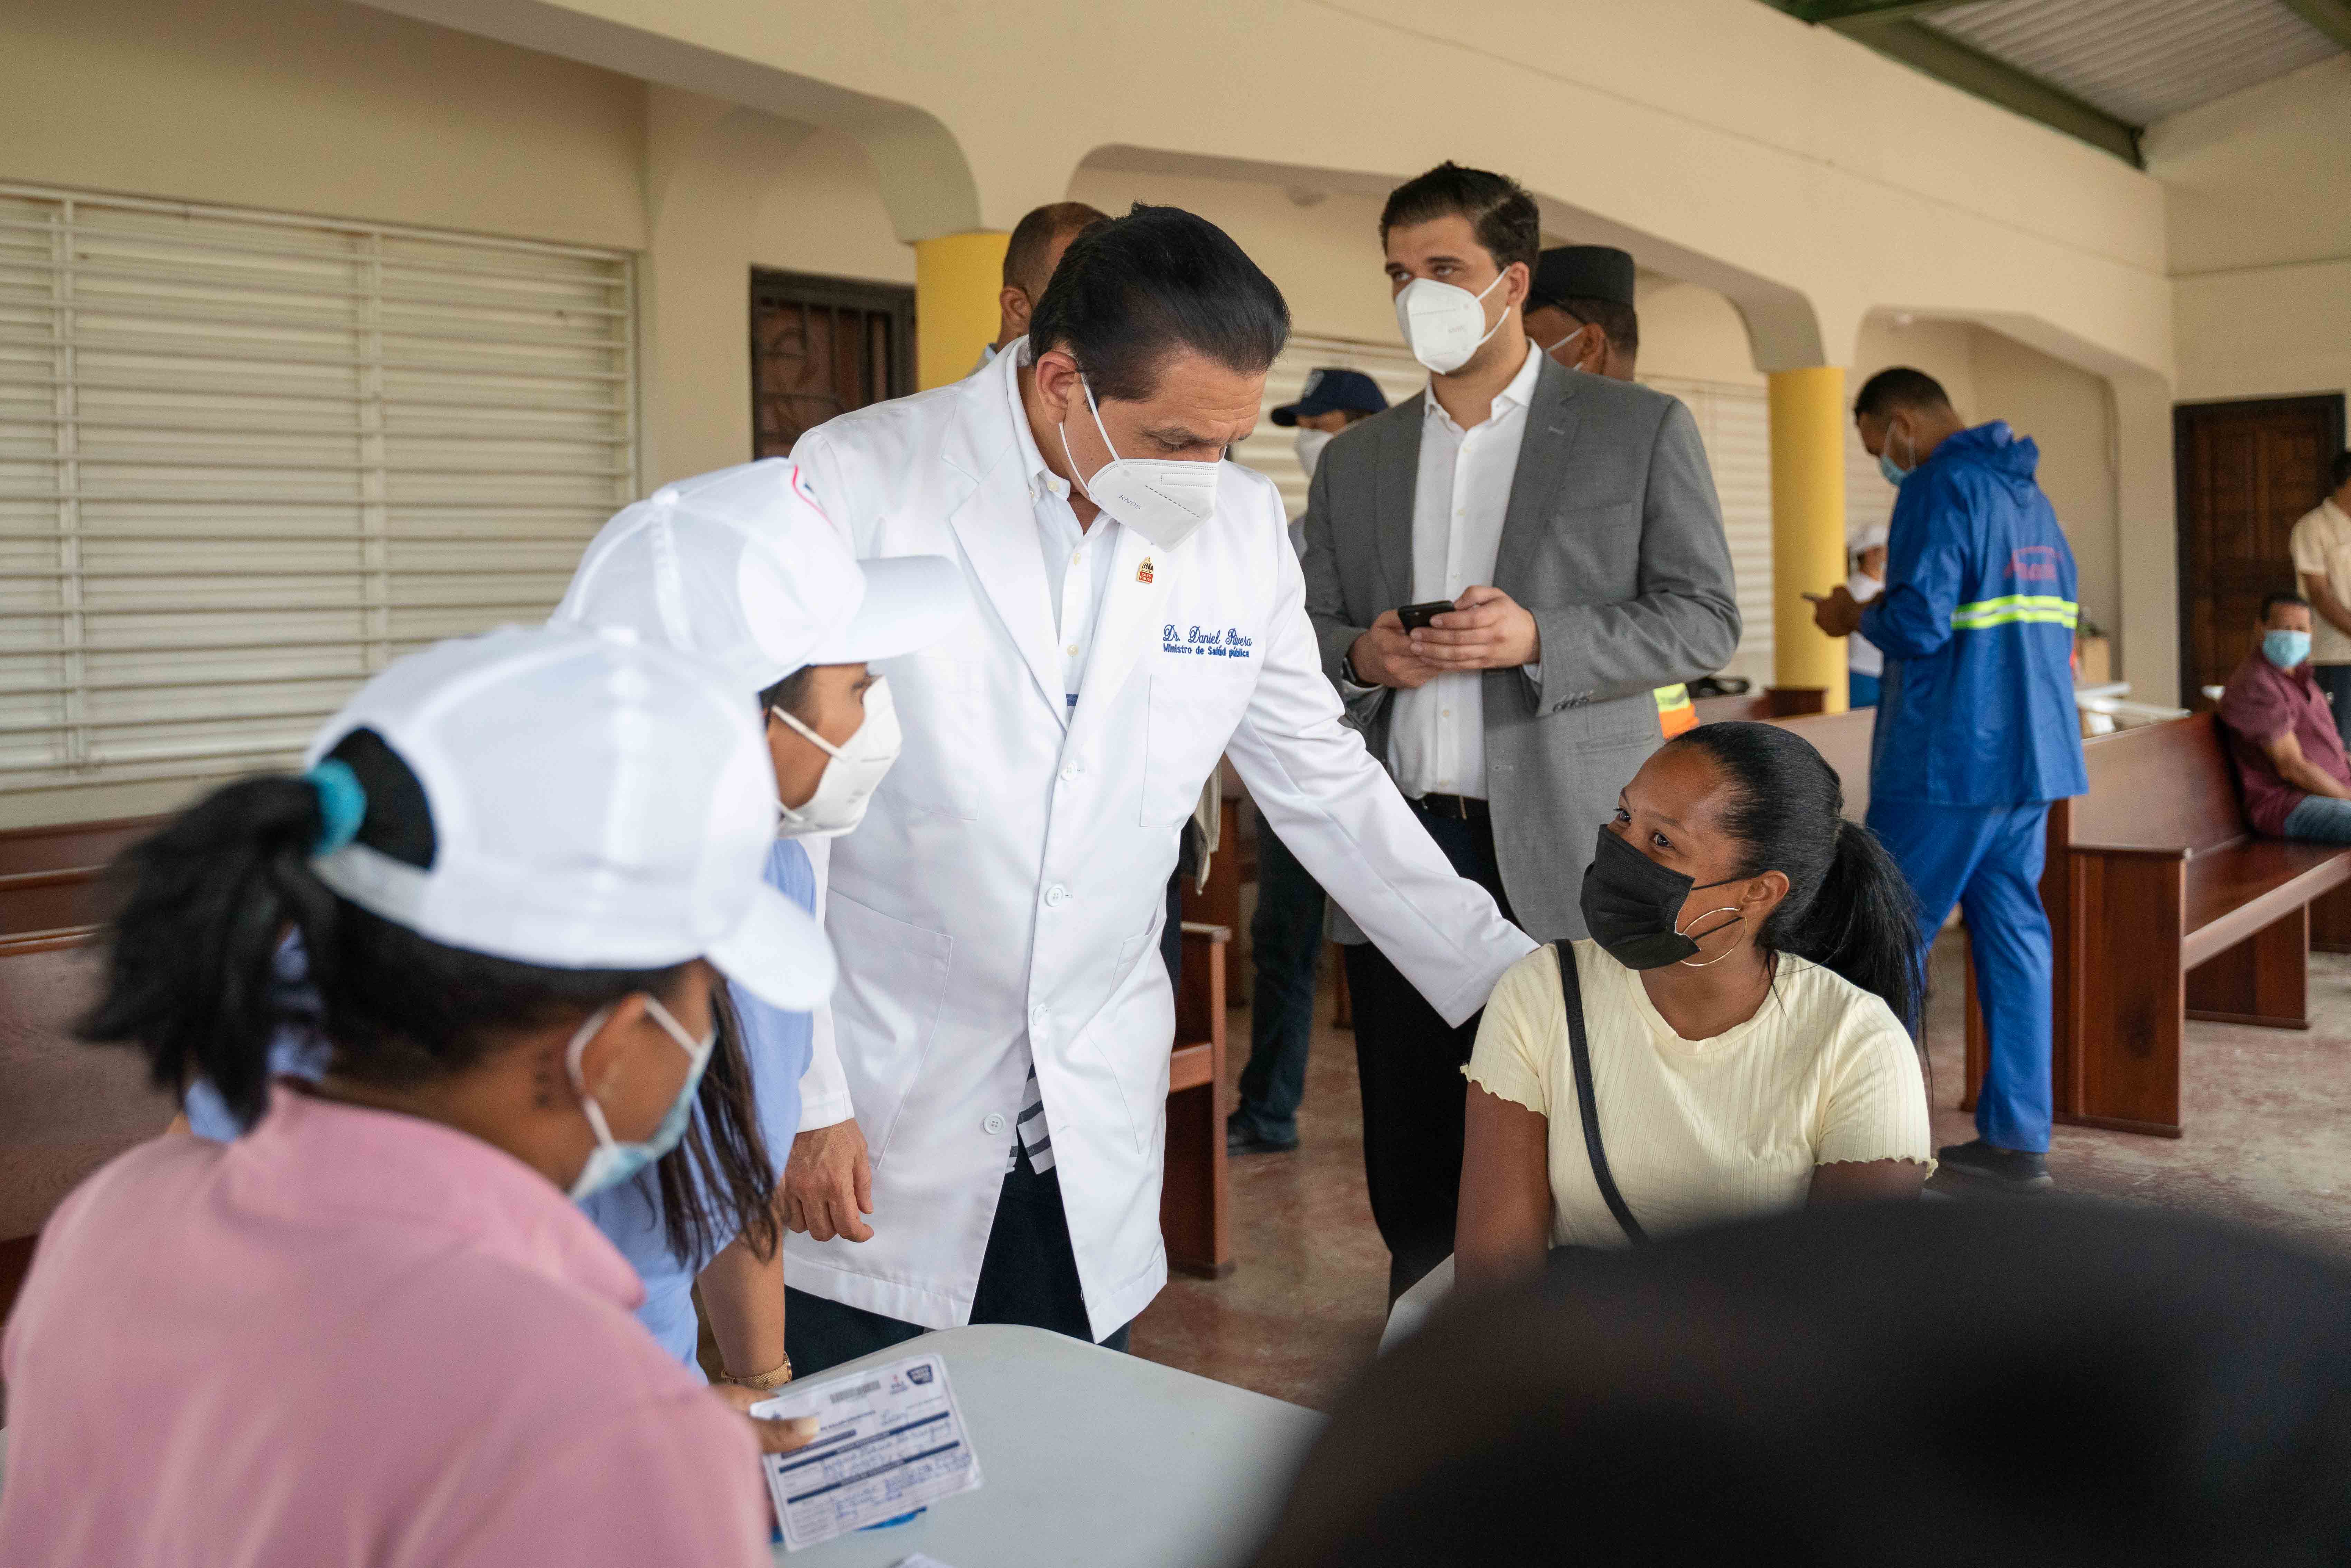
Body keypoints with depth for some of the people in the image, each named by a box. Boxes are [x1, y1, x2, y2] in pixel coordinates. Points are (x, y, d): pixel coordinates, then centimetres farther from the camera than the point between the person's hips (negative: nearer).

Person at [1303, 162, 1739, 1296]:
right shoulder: (1355, 460, 17)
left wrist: (1538, 639, -14)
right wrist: (1360, 655, -6)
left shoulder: (1640, 430, 6)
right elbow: (1307, 637, 17)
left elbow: (1704, 619, 1)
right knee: (1411, 1166, 8)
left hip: (1560, 856, -3)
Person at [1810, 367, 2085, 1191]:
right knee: (2013, 936, 9)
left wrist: (1855, 617, 0)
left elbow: (1917, 623, -20)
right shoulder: (2030, 495, 17)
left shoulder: (1942, 489, -11)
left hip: (1947, 759, -8)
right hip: (2031, 754, 9)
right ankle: (2018, 1139, 12)